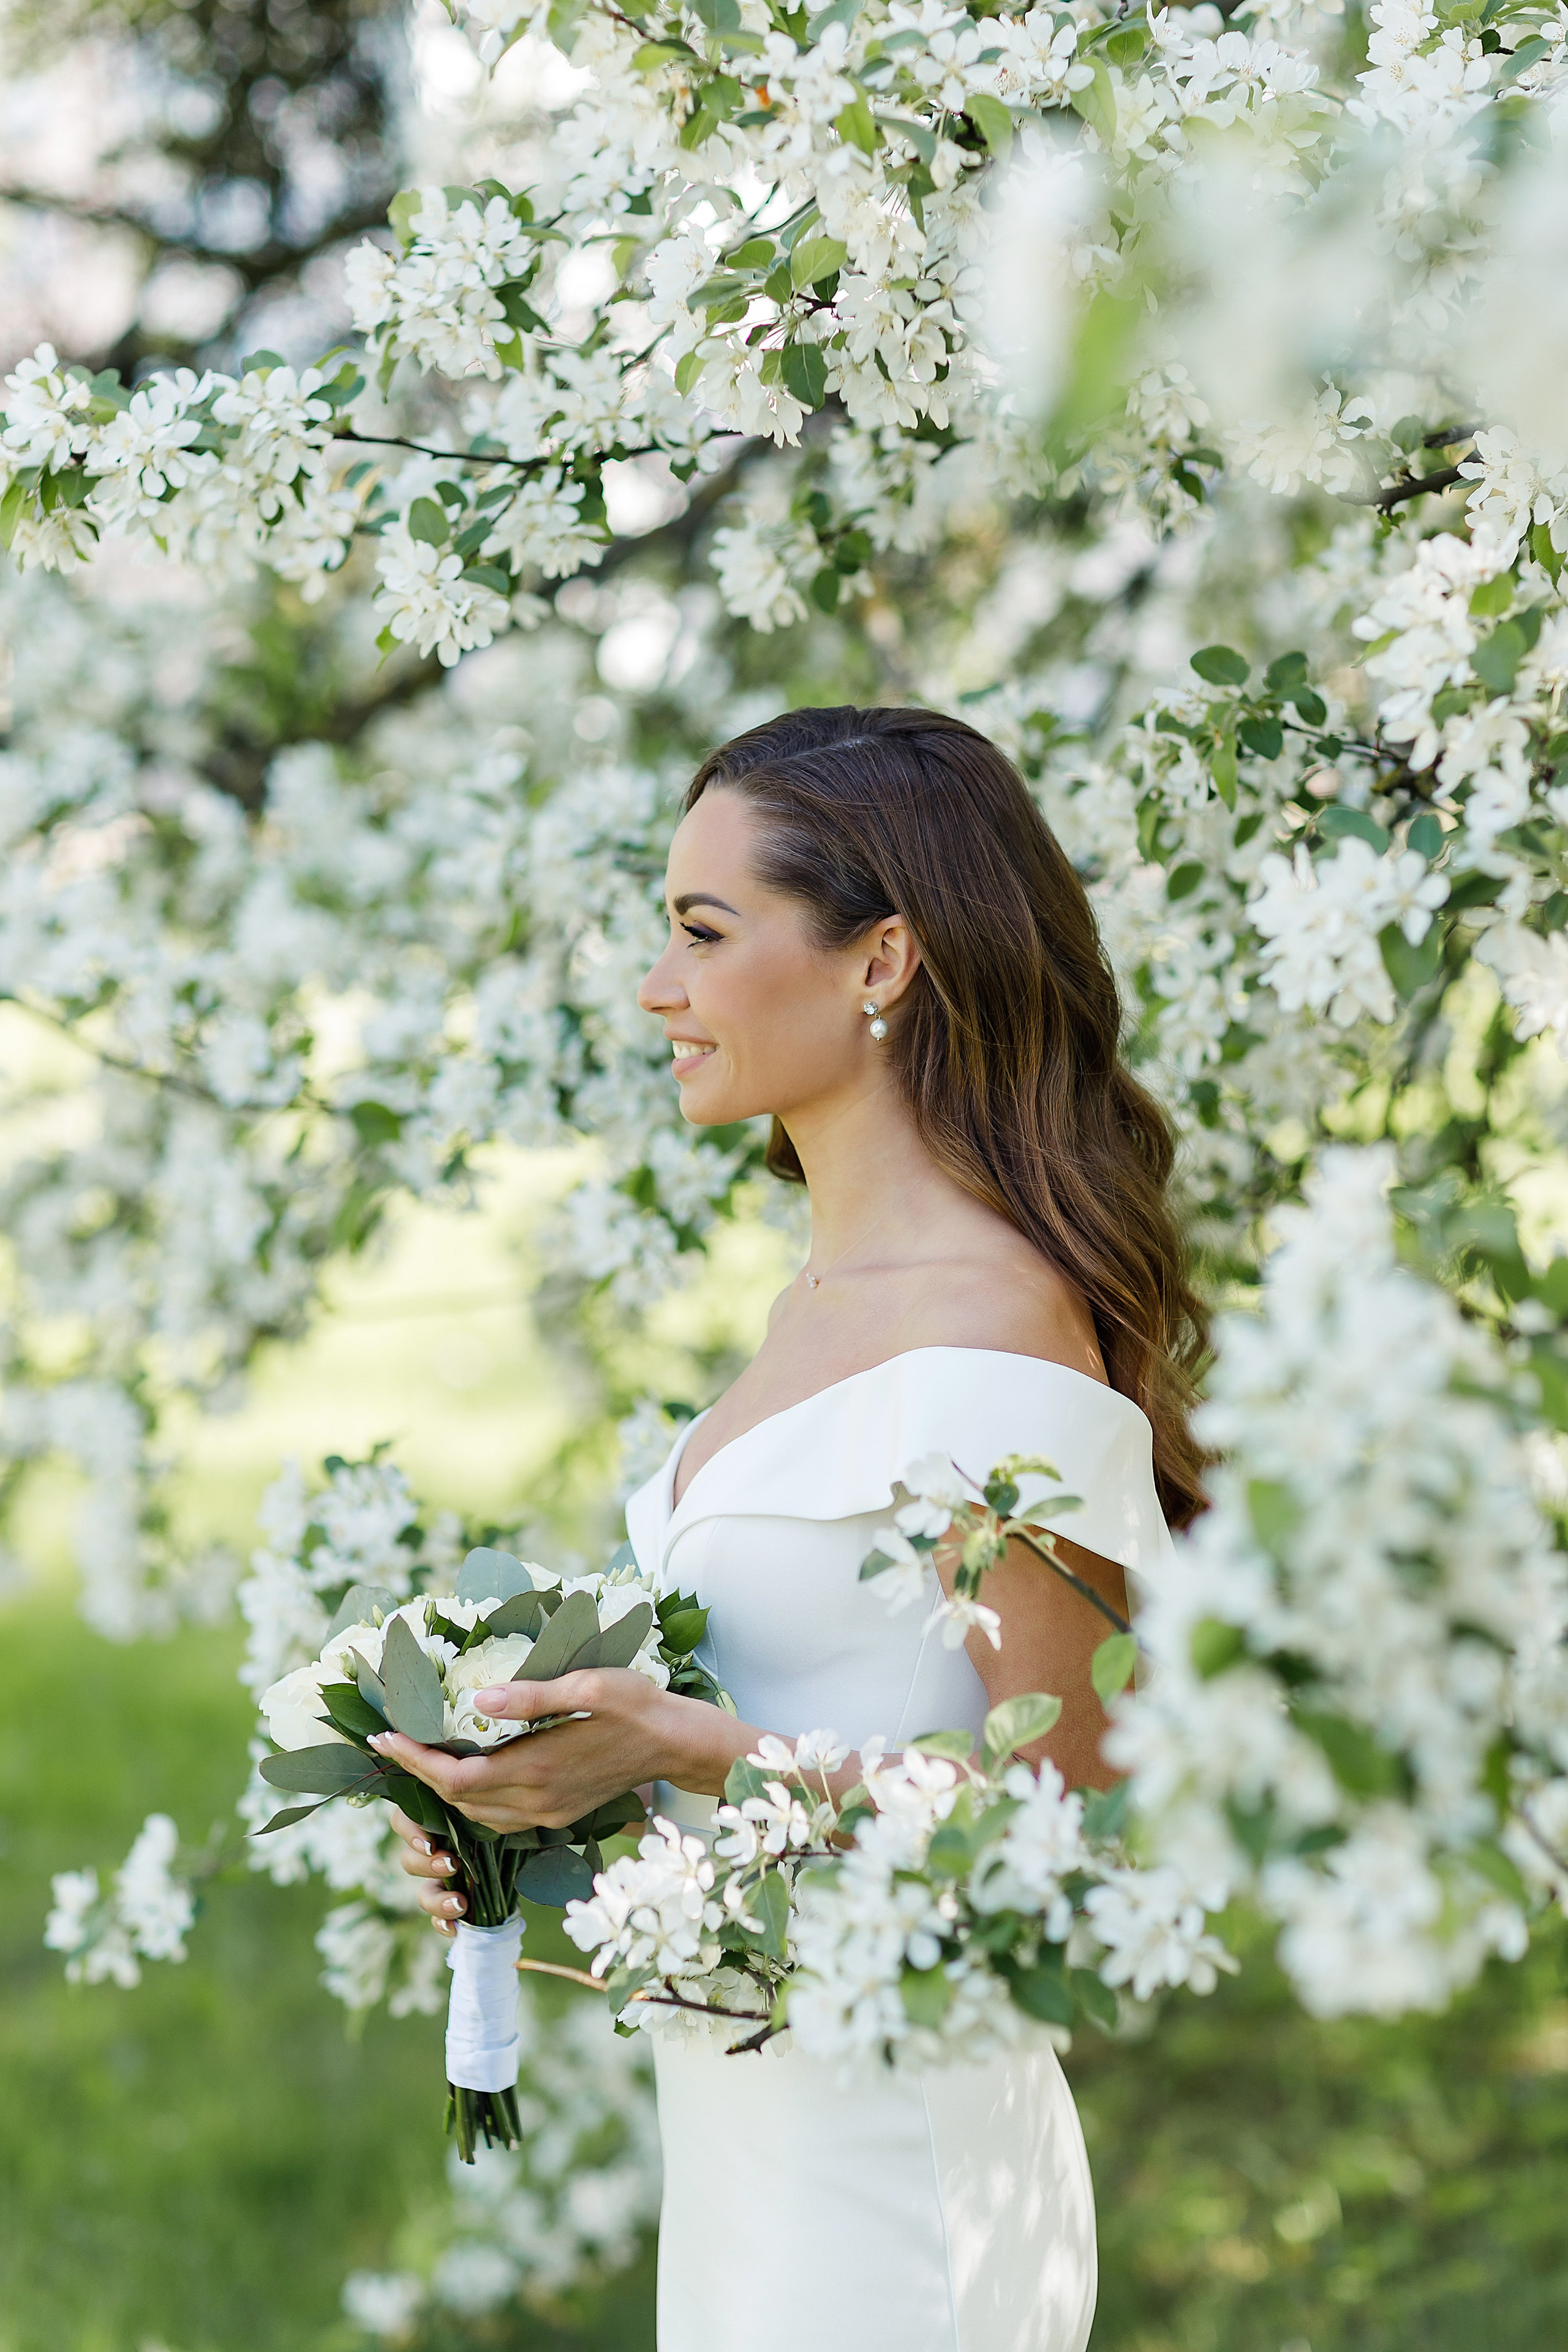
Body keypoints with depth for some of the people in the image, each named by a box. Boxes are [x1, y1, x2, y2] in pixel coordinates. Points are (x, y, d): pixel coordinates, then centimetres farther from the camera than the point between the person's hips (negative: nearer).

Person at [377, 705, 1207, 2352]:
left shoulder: (998, 1330, -18)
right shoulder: (819, 1303, 9)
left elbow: (1067, 1803, -18)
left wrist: (688, 1752, -22)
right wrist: (543, 1822, 5)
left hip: (894, 2165, -8)